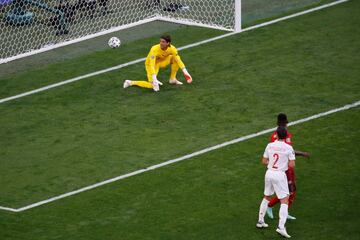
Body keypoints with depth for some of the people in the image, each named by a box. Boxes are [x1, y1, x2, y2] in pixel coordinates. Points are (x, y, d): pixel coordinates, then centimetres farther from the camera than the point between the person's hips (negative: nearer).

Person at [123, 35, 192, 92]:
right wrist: (154, 79, -46)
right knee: (152, 85, -22)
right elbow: (151, 65, -39)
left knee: (175, 58, -17)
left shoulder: (172, 49, -23)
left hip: (161, 61, 5)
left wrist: (185, 72, -20)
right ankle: (131, 82, -5)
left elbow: (179, 60, -14)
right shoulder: (154, 49, -36)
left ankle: (172, 79, 0)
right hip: (151, 63, -5)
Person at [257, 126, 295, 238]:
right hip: (280, 175, -5)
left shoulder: (269, 146, 1)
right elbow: (292, 165, -12)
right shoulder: (288, 148, -10)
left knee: (266, 197, 24)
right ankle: (281, 227, -14)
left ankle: (260, 221, 32)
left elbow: (264, 161, 8)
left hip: (269, 173, 5)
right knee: (285, 201, -2)